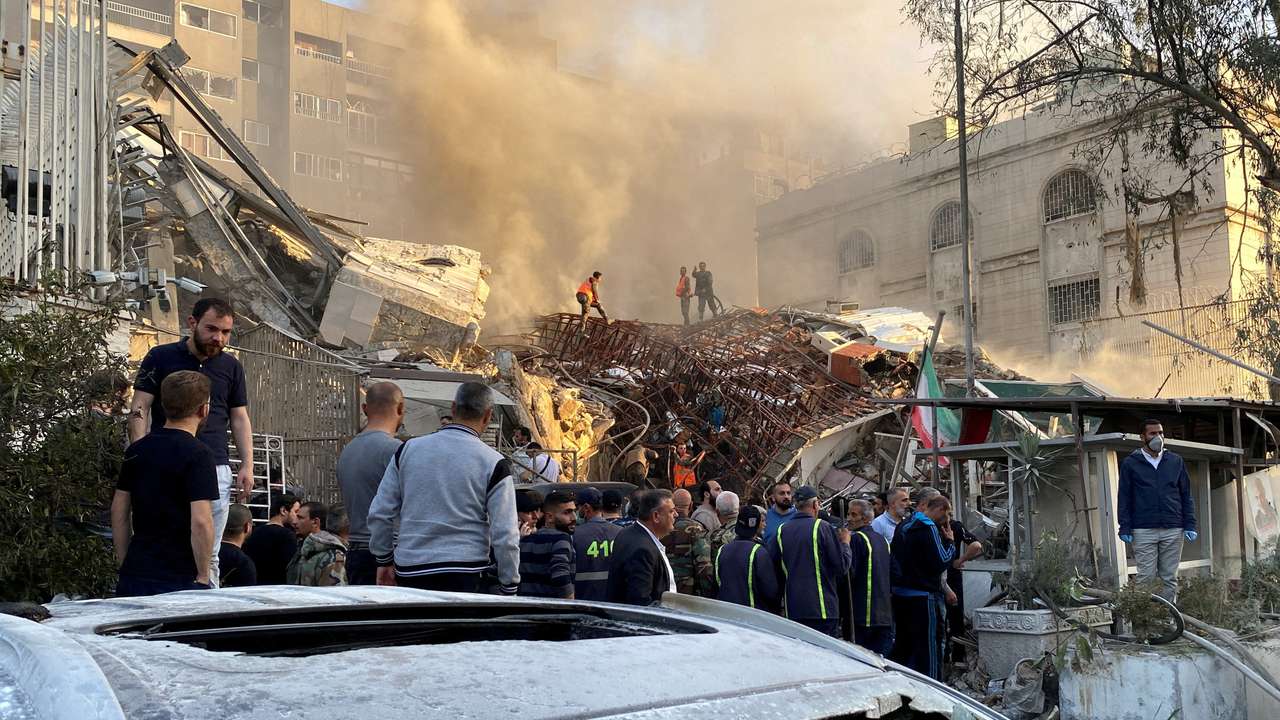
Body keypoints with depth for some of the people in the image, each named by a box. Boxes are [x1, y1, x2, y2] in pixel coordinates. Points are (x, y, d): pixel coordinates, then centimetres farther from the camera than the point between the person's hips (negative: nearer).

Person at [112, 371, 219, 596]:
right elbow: (201, 521, -20)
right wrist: (203, 577, -10)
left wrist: (126, 565, 18)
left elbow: (118, 511, 13)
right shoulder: (198, 454, -13)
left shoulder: (136, 450, 9)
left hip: (134, 576, 7)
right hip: (181, 580, -7)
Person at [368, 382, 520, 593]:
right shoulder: (493, 463, -4)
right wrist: (509, 588, 5)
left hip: (409, 570, 3)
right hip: (464, 575, -3)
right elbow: (505, 535, -6)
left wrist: (384, 560, 23)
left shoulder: (408, 449, 7)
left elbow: (379, 513, 10)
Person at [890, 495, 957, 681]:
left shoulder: (904, 525, 13)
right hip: (923, 597, -9)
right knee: (931, 644, -2)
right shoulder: (929, 528, -16)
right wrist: (950, 542, -5)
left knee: (903, 644, 17)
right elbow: (941, 562, -17)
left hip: (900, 594, 9)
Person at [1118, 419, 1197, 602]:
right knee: (1146, 578, -4)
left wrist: (1190, 525, 5)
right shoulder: (1130, 463, 6)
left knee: (1170, 578, 4)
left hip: (1173, 531, 2)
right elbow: (1124, 498, 4)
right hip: (1143, 531, -2)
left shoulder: (1176, 461, 13)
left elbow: (1186, 495, 14)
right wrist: (1125, 528, -5)